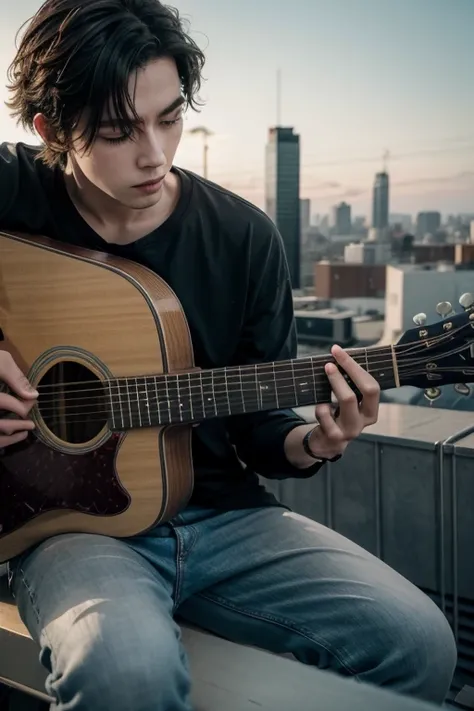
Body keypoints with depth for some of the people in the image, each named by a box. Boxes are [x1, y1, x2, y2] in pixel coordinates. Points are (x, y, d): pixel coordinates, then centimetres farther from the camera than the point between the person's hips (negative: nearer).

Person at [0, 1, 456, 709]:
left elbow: (257, 424, 9)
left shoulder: (243, 237, 1)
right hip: (67, 519, -3)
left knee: (417, 642, -15)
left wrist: (308, 444, -15)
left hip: (221, 513, 3)